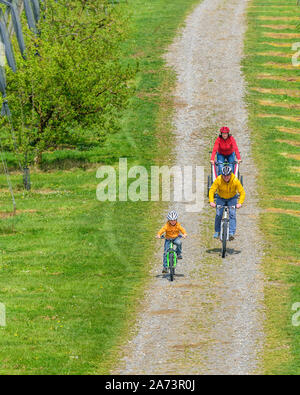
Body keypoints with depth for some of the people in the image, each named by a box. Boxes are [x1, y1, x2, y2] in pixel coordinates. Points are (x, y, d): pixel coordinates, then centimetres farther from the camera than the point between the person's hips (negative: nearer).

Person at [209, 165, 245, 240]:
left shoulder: (235, 181, -26)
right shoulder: (218, 180, -26)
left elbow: (242, 192, -24)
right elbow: (212, 190, -23)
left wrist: (240, 203, -37)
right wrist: (211, 201, -37)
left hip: (232, 198, 0)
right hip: (221, 198, 1)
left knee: (232, 214, -18)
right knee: (218, 214, -12)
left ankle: (231, 233, -22)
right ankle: (217, 231, 9)